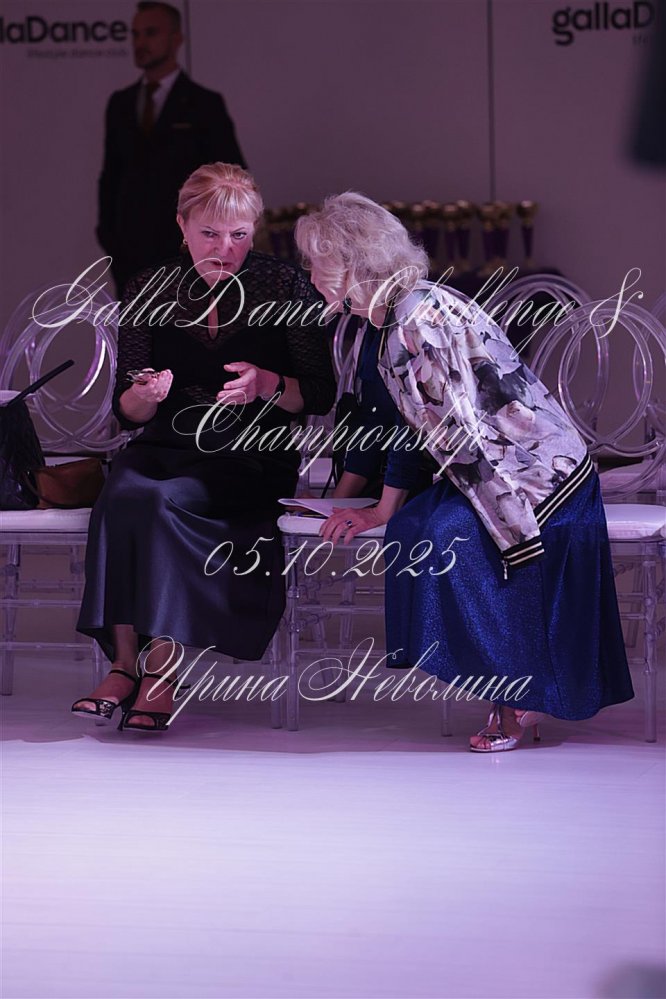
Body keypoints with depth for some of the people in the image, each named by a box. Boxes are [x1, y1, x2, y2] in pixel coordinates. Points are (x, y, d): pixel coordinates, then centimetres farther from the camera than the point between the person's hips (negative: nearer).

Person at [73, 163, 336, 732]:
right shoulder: (151, 291, 10)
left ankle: (160, 673, -29)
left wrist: (268, 385, -18)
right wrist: (146, 394, -15)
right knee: (120, 493, -32)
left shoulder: (286, 287, 3)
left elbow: (320, 396, 2)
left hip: (254, 456, -3)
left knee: (163, 499, -33)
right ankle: (123, 664, -29)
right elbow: (127, 412, 9)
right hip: (166, 447, 3)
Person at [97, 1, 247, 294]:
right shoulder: (120, 103, 10)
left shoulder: (203, 104, -3)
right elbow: (111, 172, 16)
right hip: (129, 253, 4)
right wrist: (107, 230, 7)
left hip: (185, 250, -4)